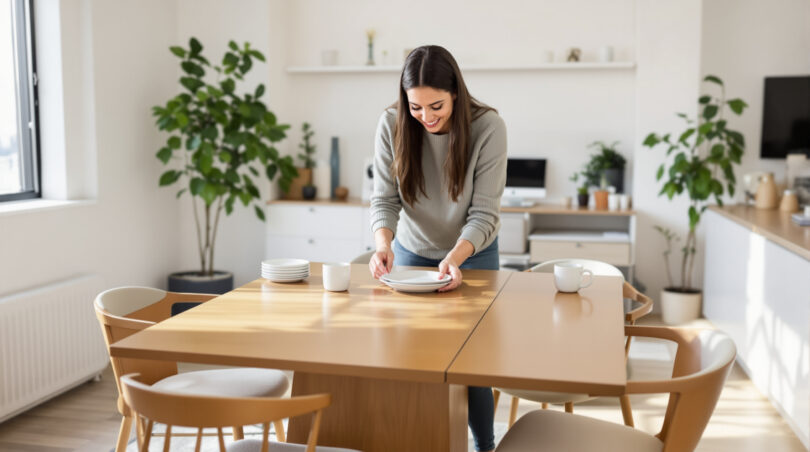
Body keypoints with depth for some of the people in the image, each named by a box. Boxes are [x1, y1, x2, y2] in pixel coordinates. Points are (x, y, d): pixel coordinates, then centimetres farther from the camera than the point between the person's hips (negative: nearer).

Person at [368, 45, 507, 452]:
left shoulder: (488, 127, -24)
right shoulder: (391, 125, -18)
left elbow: (484, 213, -23)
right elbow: (385, 199, -16)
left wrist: (455, 258, -39)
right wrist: (383, 244, -36)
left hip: (472, 253, -2)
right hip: (412, 252, 2)